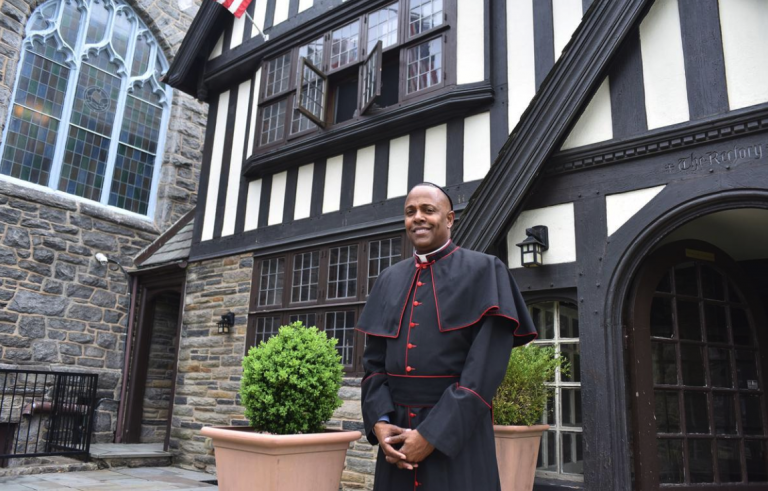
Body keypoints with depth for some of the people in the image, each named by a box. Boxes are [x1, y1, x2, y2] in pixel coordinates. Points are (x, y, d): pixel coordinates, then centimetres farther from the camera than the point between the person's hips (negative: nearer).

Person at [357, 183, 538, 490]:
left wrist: (433, 434, -17)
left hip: (457, 432, -4)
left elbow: (486, 365, -14)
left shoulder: (483, 272, -7)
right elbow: (374, 359, 8)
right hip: (397, 431, 5)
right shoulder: (390, 280, 8)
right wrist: (379, 422, -8)